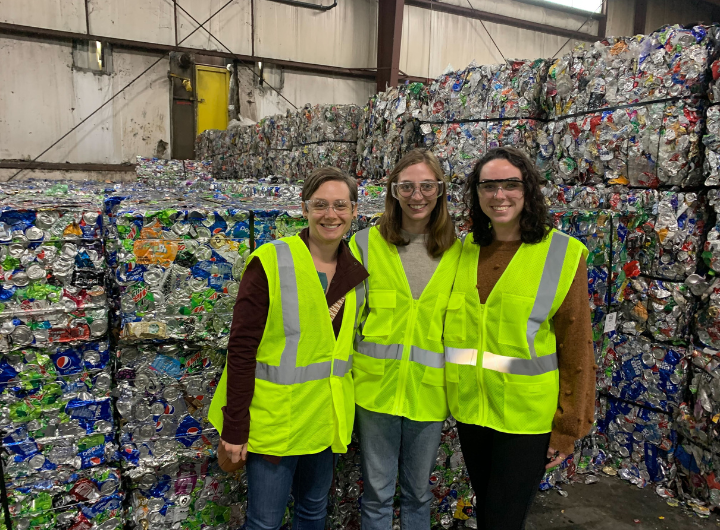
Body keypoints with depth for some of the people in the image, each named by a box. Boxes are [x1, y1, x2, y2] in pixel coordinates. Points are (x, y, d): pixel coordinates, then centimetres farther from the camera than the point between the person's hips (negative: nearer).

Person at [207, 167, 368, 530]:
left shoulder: (358, 270, 1)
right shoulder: (270, 264, -15)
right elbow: (241, 349, -15)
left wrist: (347, 407, 6)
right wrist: (234, 429, -14)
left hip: (326, 416, 5)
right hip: (273, 417, -5)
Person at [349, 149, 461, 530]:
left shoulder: (457, 251, 1)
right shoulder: (366, 243, -4)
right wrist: (346, 375, -2)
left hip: (428, 389, 2)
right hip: (376, 385, -1)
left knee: (418, 492, 19)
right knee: (377, 492, 13)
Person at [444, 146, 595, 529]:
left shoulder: (562, 254, -10)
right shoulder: (465, 251, 2)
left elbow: (576, 347, -9)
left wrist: (568, 427, -8)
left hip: (526, 415, -4)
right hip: (470, 408, 4)